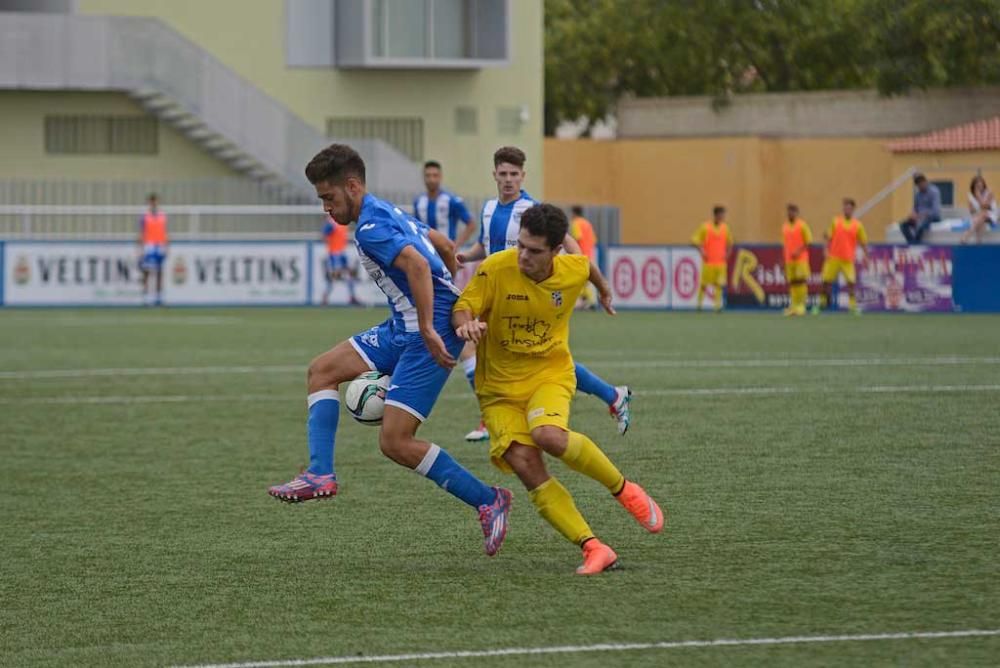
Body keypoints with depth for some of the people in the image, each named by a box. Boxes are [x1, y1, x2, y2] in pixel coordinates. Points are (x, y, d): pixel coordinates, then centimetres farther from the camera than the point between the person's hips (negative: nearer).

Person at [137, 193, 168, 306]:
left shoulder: (163, 216, 10)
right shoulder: (145, 217, -1)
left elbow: (165, 234, 13)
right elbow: (141, 234, -2)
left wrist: (166, 248, 8)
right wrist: (141, 249, -8)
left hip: (160, 247, 4)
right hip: (148, 247, -4)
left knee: (159, 273, 5)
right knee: (146, 272, -6)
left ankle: (159, 296, 9)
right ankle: (145, 296, -5)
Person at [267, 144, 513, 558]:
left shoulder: (370, 226, -16)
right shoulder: (387, 213, 16)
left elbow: (417, 264, -31)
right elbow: (443, 246, 27)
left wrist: (430, 330, -33)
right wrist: (447, 295, 36)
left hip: (429, 331, -11)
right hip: (404, 326, 11)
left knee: (395, 443, -11)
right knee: (322, 370, 11)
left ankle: (487, 501, -3)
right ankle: (320, 474, 2)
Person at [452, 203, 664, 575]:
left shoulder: (573, 270, -9)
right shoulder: (496, 269, -17)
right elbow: (461, 309, -10)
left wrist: (604, 291, 39)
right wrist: (466, 323, -35)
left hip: (550, 374, 0)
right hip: (499, 385, 0)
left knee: (548, 436, -33)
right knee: (525, 466, -20)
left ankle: (623, 489, -10)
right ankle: (594, 549, -20)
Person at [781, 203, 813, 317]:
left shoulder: (802, 225, -3)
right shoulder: (785, 226, 14)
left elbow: (808, 242, -6)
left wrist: (798, 252, -18)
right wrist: (784, 261, 15)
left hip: (801, 259, -5)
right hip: (789, 260, 5)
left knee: (801, 281, -11)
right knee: (792, 282, 2)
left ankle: (801, 305, -10)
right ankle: (793, 306, 4)